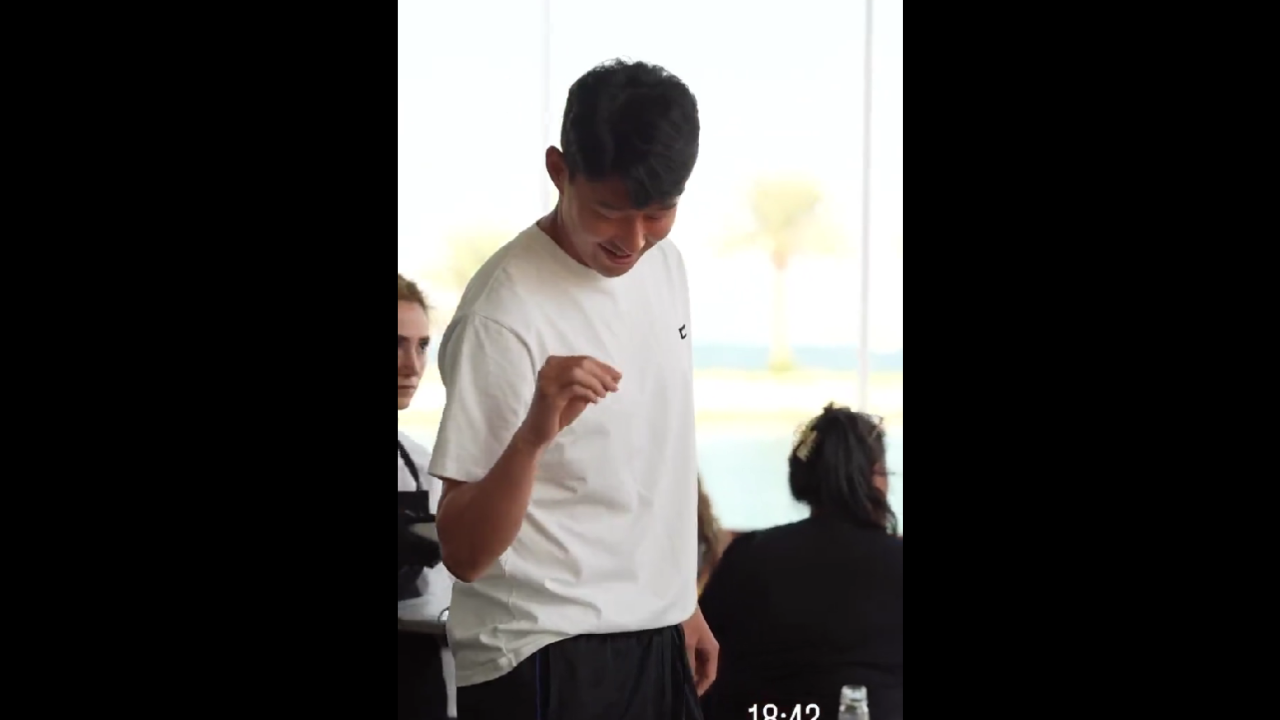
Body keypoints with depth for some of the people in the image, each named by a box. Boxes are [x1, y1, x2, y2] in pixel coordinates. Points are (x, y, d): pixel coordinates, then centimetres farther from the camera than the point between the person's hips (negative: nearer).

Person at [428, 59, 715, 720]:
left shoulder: (666, 264, 3)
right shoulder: (505, 312, -19)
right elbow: (464, 553, -20)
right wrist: (532, 435, -35)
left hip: (656, 639, 7)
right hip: (546, 662, -6)